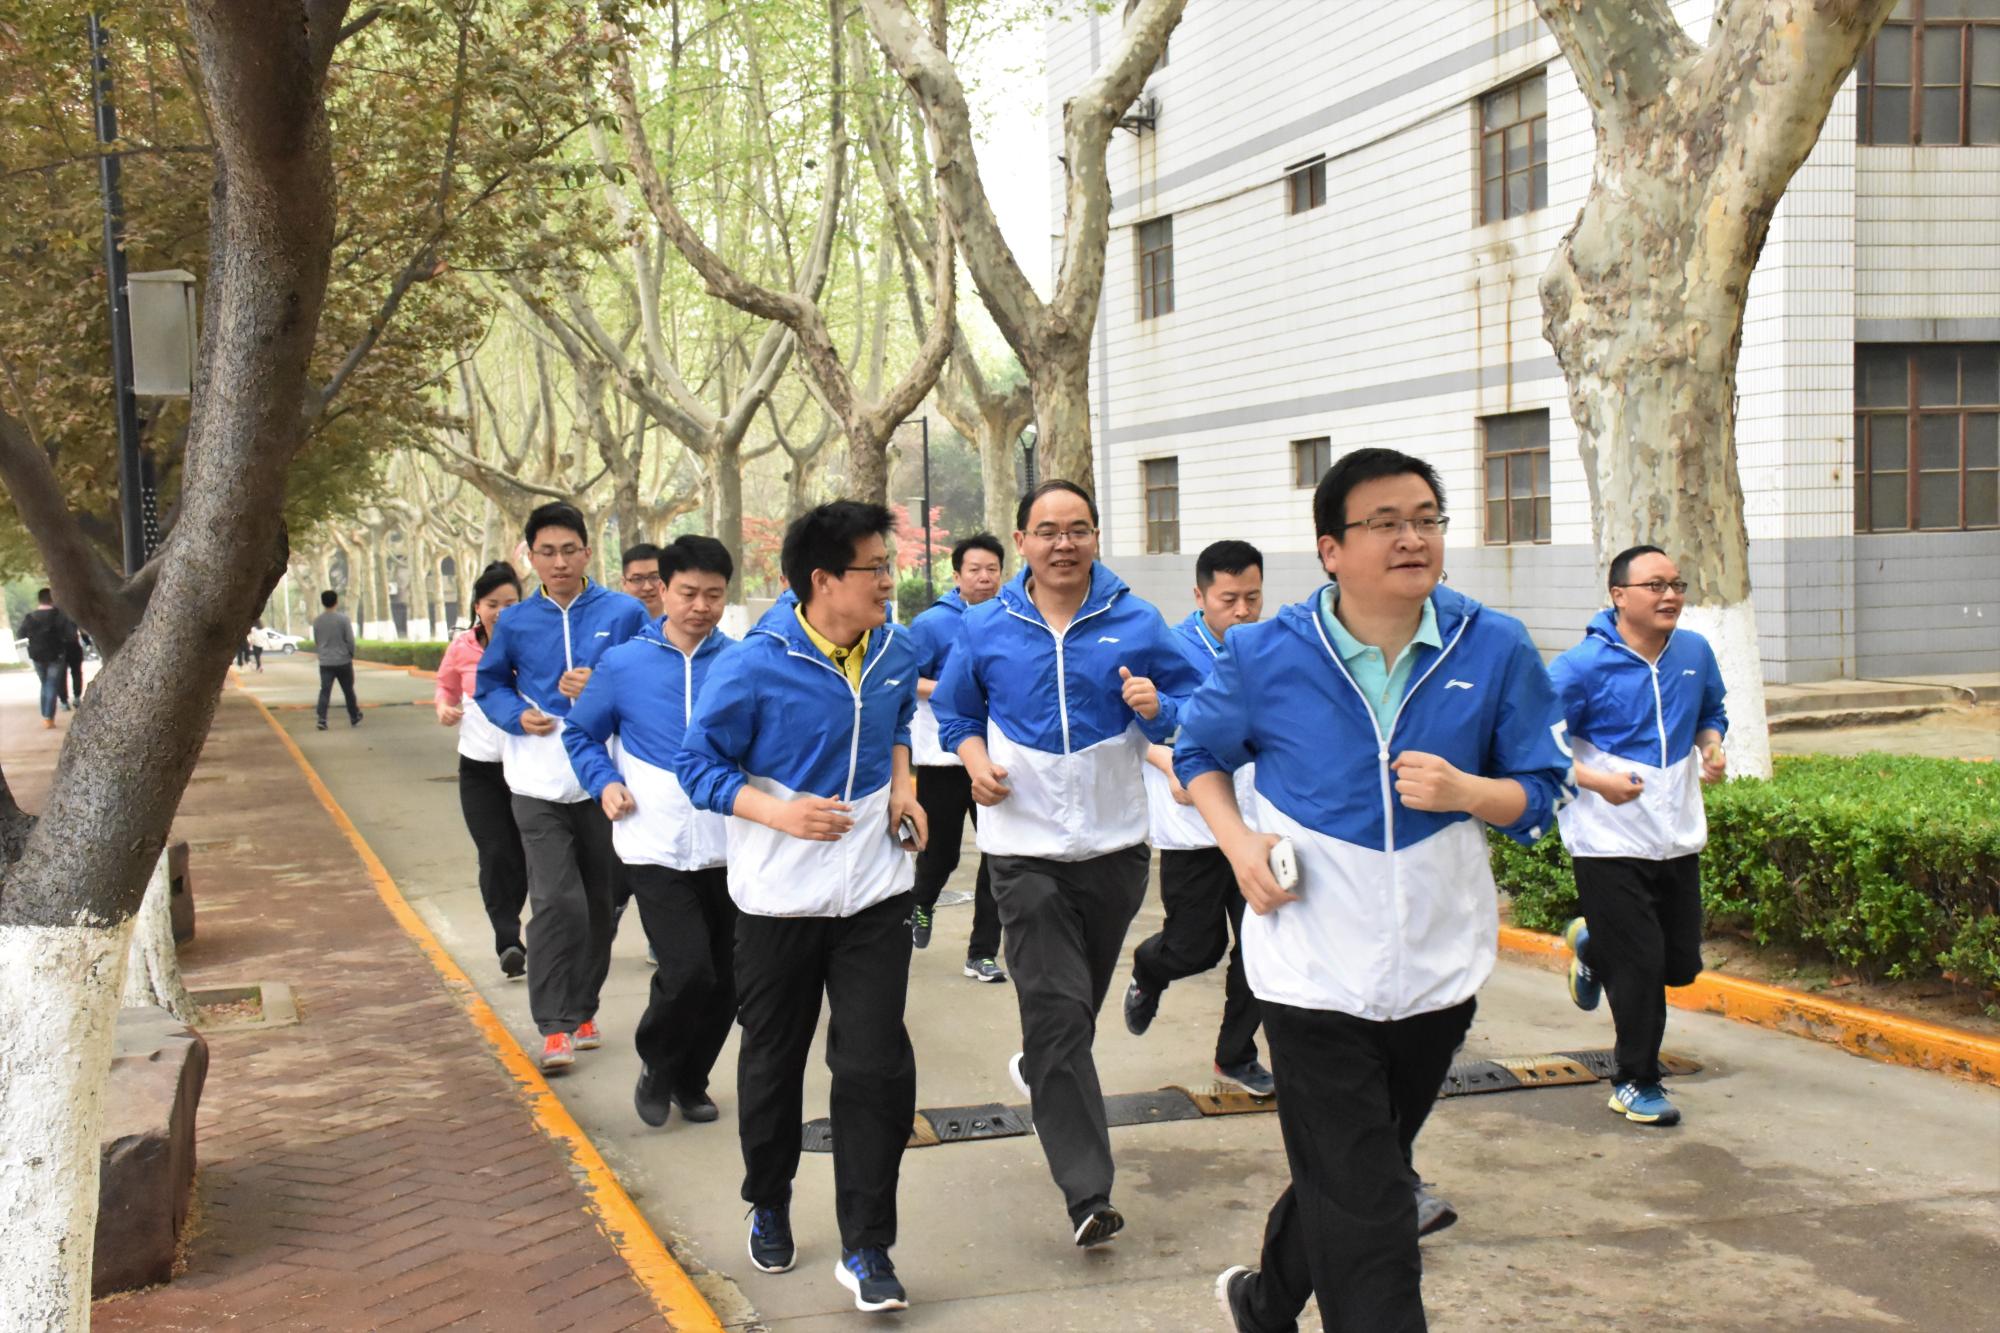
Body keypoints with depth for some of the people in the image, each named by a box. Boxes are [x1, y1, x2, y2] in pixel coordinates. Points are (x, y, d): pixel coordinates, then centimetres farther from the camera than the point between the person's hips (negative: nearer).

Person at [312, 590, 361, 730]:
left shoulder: (317, 620, 3)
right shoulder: (343, 619, -10)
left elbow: (316, 642, 10)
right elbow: (350, 640, -10)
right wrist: (351, 655, 6)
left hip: (325, 662, 2)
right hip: (343, 661, -2)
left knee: (325, 691, -1)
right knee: (348, 690, 11)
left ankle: (321, 718, -16)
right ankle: (354, 718, 23)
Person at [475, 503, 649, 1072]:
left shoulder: (625, 613, -1)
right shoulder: (515, 623, 4)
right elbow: (489, 685, 16)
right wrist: (518, 715, -5)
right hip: (539, 784, 0)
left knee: (599, 902, 11)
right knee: (556, 902, -12)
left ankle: (582, 1008, 28)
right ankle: (554, 1026, -3)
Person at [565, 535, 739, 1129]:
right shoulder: (624, 664, 0)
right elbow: (581, 733, 12)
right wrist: (605, 783, -4)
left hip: (727, 846, 2)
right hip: (655, 846, -2)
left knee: (724, 979, 10)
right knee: (687, 970, -14)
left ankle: (691, 1080, 34)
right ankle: (656, 1064, 16)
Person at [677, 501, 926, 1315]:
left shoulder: (894, 652, 0)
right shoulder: (754, 666, -15)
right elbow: (698, 764, -9)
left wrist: (901, 783, 3)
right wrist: (779, 813, -23)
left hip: (873, 891, 3)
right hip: (779, 898, -2)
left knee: (875, 1067, -4)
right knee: (772, 1063, 15)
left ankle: (867, 1250, 10)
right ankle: (768, 1205, 41)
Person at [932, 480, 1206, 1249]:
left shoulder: (1136, 623, -2)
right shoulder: (987, 629, 0)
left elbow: (1191, 704, 3)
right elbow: (955, 712, 13)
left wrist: (1157, 708, -20)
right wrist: (977, 762, -7)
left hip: (1114, 842, 2)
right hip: (1025, 848, -2)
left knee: (1080, 999, 20)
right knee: (1058, 1008, -10)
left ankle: (1040, 1069, 53)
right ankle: (1087, 1193, -10)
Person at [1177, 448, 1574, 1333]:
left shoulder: (1495, 650, -5)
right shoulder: (1265, 654, -7)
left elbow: (1542, 792, 1)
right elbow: (1198, 752, 10)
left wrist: (1465, 791, -20)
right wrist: (1237, 842, -8)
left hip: (1438, 965, 3)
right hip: (1314, 968, -3)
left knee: (1349, 1179, 22)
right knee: (1365, 1219, -4)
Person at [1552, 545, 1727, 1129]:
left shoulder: (1695, 653, 5)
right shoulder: (1584, 665, -13)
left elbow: (1711, 712, 23)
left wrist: (1712, 747, 1)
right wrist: (1598, 781, -21)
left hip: (1679, 838, 6)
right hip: (1609, 843, -6)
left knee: (1682, 964, 12)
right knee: (1640, 968, -4)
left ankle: (1592, 946, 41)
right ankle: (1636, 1084, 14)